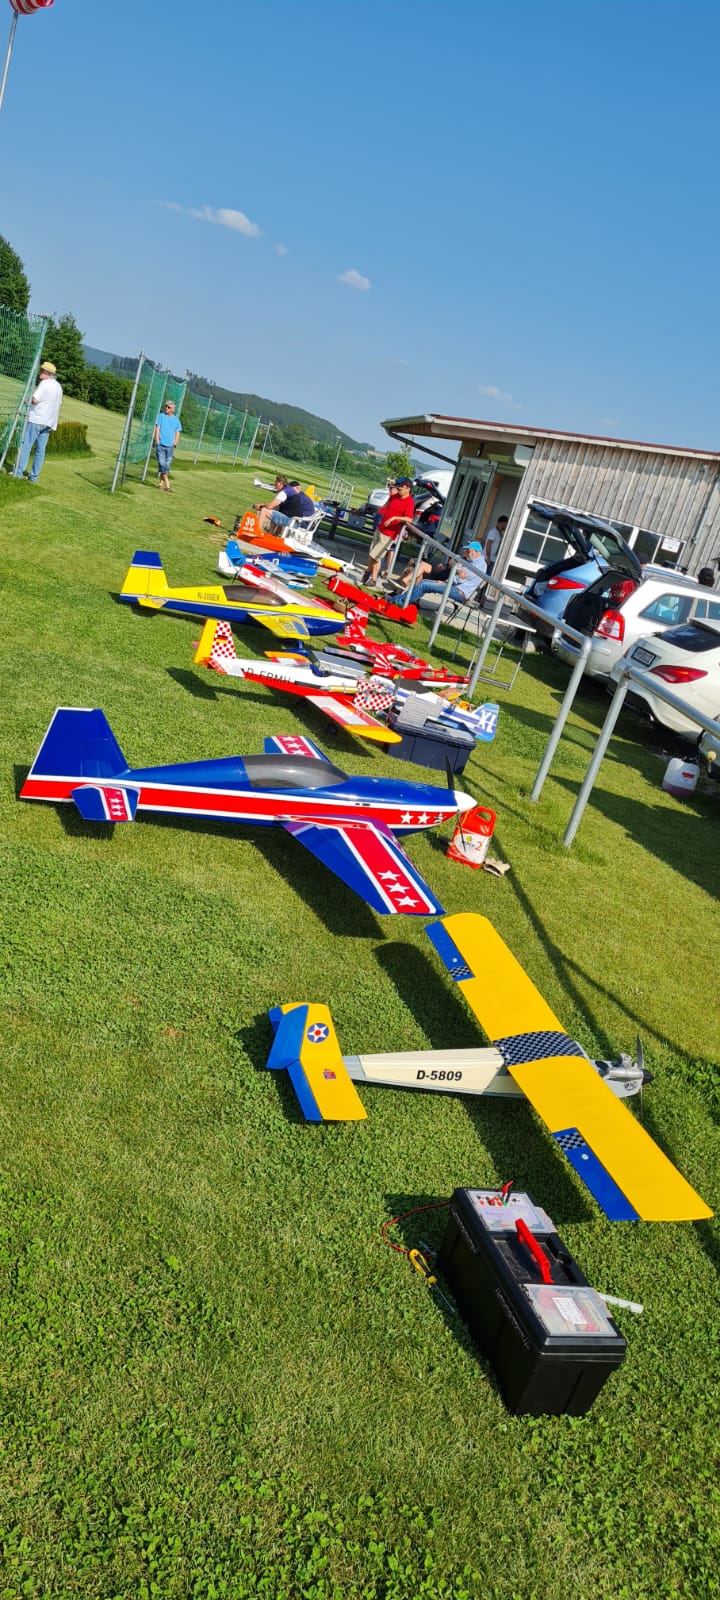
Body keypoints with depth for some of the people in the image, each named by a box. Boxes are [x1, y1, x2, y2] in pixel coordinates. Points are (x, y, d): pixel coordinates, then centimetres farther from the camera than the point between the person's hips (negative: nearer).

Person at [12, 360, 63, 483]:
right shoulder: (58, 386, 15)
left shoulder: (45, 383, -11)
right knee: (40, 450, 6)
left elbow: (35, 400, -18)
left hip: (36, 420, -8)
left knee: (26, 446, -6)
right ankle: (34, 476, 6)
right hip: (49, 422, 8)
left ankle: (18, 472, -11)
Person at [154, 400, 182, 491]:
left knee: (166, 466, 3)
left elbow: (178, 433, 11)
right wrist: (157, 442, -5)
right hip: (160, 445, -1)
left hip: (170, 446, 2)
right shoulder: (161, 416, 5)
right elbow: (157, 429, 2)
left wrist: (174, 444, -1)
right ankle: (167, 485, -8)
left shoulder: (176, 419, 10)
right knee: (162, 465, -8)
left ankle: (161, 483, 15)